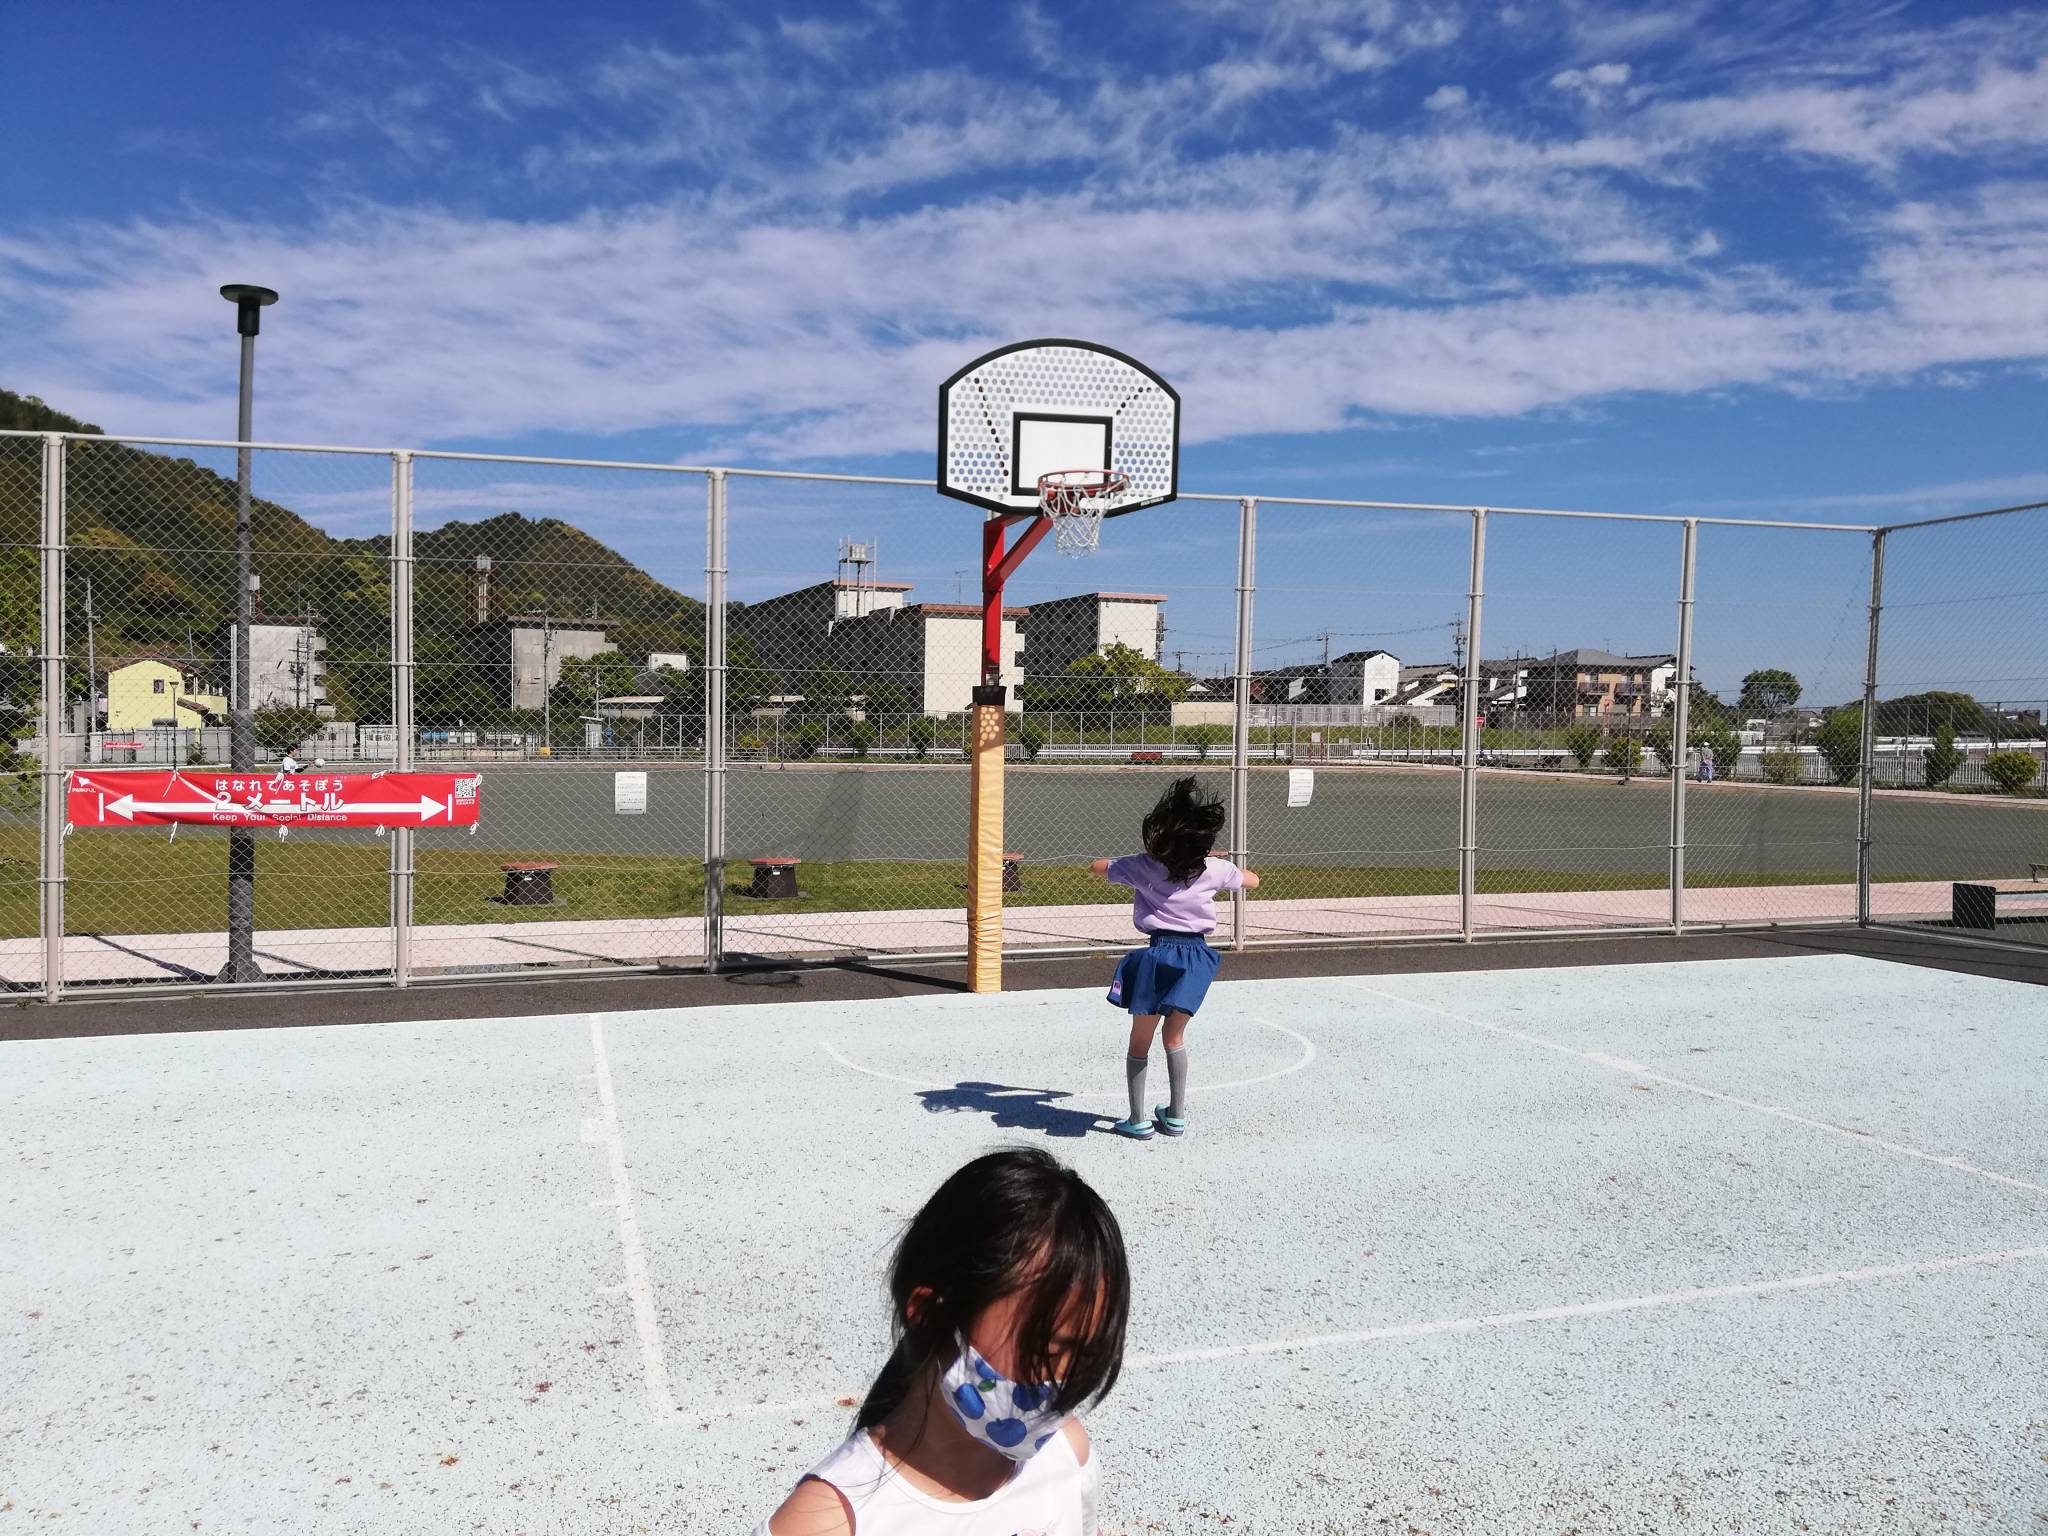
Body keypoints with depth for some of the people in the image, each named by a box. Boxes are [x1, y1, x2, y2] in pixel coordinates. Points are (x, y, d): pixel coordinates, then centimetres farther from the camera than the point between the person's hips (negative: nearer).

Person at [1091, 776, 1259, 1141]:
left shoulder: (1142, 866, -5)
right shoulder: (1214, 869, -3)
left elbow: (1097, 866, 12)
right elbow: (1252, 881, 18)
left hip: (1157, 953, -2)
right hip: (1196, 955, 2)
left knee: (1140, 1039, 12)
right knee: (1175, 1035, 19)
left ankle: (1138, 1120, 13)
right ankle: (1176, 1115, 25)